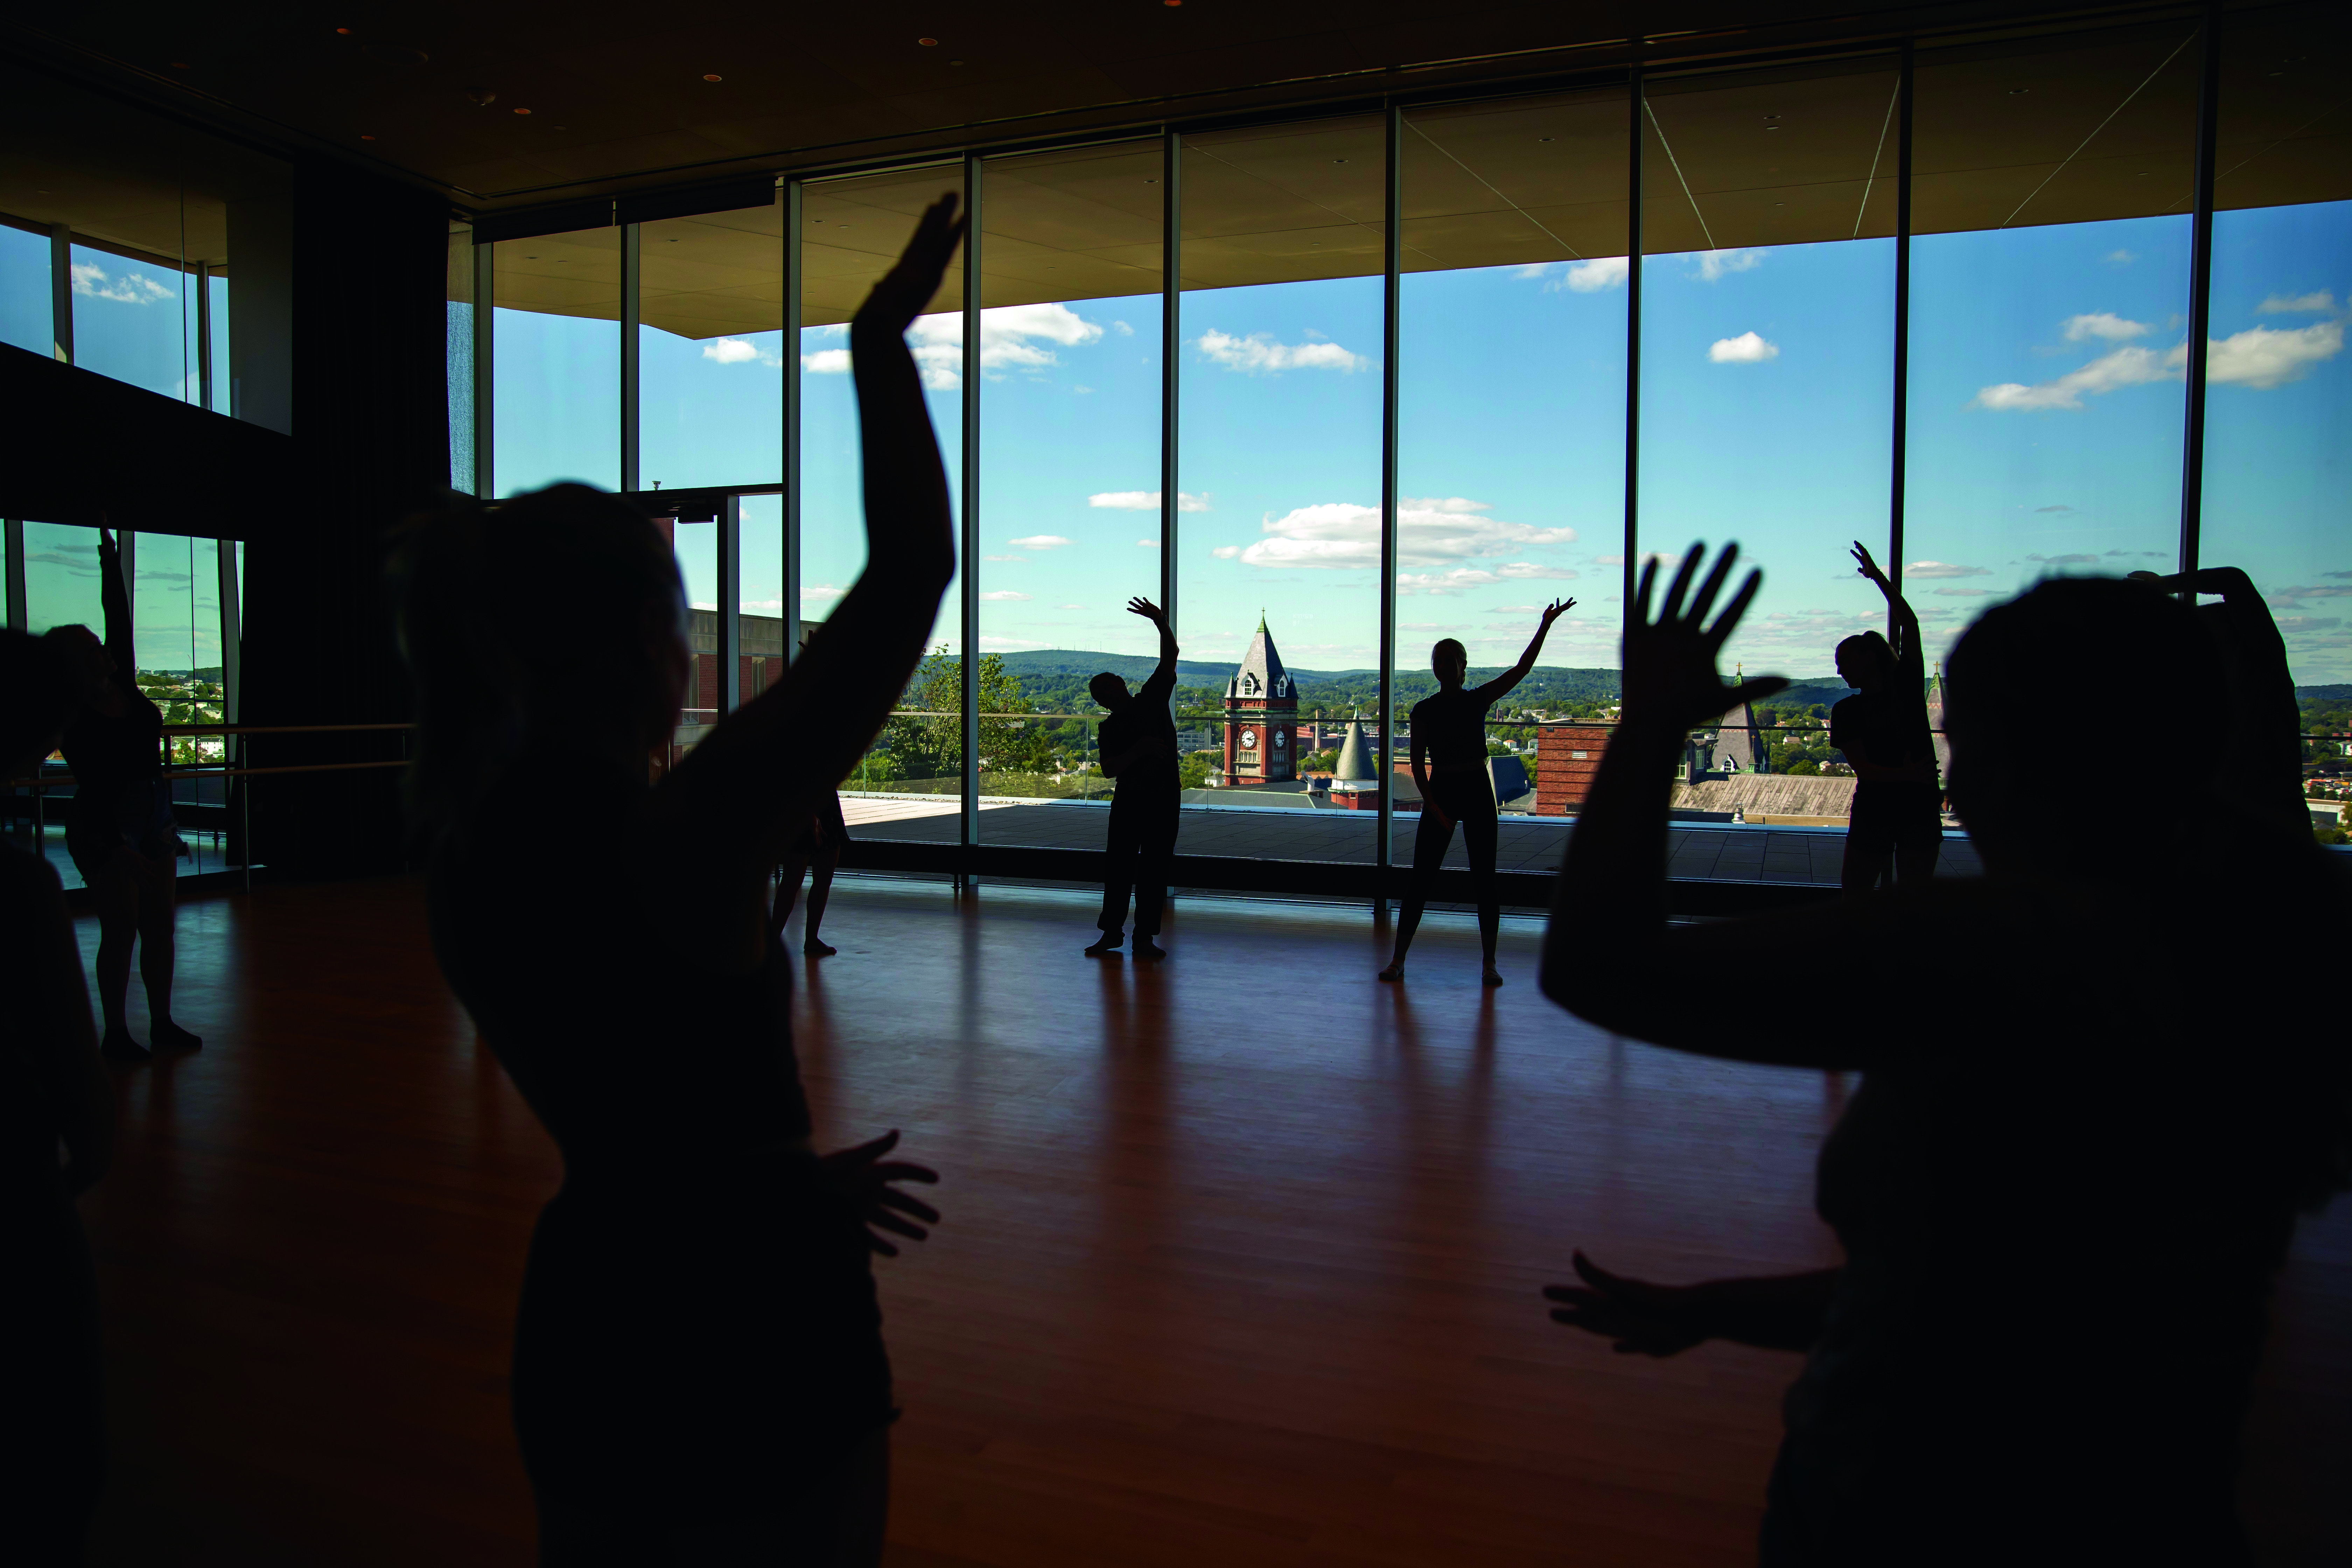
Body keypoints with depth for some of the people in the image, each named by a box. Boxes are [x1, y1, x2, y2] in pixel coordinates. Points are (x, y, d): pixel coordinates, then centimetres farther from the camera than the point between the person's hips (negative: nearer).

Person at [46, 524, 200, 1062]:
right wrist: (120, 849, -22)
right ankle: (116, 1033, 5)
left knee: (159, 920, 7)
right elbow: (92, 793, -17)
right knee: (121, 926, -4)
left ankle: (162, 1022, 14)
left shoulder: (123, 682, 4)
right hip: (104, 826, -6)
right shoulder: (77, 723, -12)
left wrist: (111, 561, 5)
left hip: (154, 815, 6)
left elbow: (119, 614, 7)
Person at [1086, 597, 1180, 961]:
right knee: (1120, 866, 0)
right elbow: (1108, 770, -10)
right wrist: (1140, 749, -21)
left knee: (1155, 868, 1)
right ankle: (1111, 933, 7)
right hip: (1129, 801, 0)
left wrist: (1162, 622, -10)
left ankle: (1145, 937, 5)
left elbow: (1170, 656, 2)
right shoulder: (1110, 729, 3)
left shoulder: (1154, 697, 7)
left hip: (1165, 798, 1)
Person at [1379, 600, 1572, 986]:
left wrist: (1546, 625, -12)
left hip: (1478, 793, 1)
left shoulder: (1479, 700, 3)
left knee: (1485, 880, 2)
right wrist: (1433, 807, -13)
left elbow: (1522, 668, -4)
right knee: (1421, 879, -1)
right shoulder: (1423, 711, -2)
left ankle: (1490, 963, 10)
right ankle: (1398, 959, 5)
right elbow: (1418, 764, -4)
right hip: (1440, 793, -1)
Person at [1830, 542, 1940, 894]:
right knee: (1853, 899, 0)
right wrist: (1903, 775, -24)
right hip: (1873, 810, 0)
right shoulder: (1846, 710, 4)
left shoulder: (1907, 684, 4)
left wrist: (1878, 577, -1)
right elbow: (1860, 764, -8)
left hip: (1921, 810, 0)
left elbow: (1910, 624, -2)